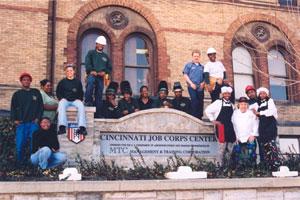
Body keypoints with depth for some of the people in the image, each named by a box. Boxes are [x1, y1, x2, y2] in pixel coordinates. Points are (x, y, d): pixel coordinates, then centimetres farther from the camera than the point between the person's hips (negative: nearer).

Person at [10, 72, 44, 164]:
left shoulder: (36, 92, 12)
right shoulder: (17, 94, 12)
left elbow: (41, 106, 11)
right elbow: (13, 108, 12)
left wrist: (38, 118, 0)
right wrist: (14, 119, 0)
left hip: (33, 123, 0)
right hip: (21, 123, 0)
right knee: (20, 145, -4)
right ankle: (21, 163, 9)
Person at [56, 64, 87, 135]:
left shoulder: (78, 82, 15)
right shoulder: (62, 82, 14)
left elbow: (81, 93, 19)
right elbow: (58, 92, 17)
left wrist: (79, 99, 0)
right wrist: (61, 98, -2)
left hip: (75, 100, 0)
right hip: (65, 100, 0)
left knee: (81, 106, -33)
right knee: (61, 105, -36)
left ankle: (82, 127, -40)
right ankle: (62, 127, -46)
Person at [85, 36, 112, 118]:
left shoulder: (105, 56, 24)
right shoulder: (91, 53, 14)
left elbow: (109, 68, 21)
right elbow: (87, 63, 0)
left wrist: (105, 72, -1)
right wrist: (91, 71, -17)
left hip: (101, 77, 4)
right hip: (92, 74, -3)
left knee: (99, 95, 0)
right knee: (90, 82, -38)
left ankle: (97, 114, 2)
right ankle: (88, 101, -32)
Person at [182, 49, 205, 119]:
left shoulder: (202, 67, 18)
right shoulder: (189, 65, 8)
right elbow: (185, 75, 0)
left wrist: (203, 83, -1)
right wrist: (191, 83, -9)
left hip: (200, 87, 4)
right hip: (192, 87, -4)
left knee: (200, 102, 3)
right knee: (194, 101, -14)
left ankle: (199, 117, 12)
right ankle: (194, 116, -8)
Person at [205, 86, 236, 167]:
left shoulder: (232, 105, 15)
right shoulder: (218, 102, -1)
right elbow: (207, 110, -2)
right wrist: (213, 120, -4)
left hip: (230, 128, 6)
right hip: (221, 127, -5)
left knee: (230, 148, 9)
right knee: (221, 147, -7)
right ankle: (219, 164, 1)